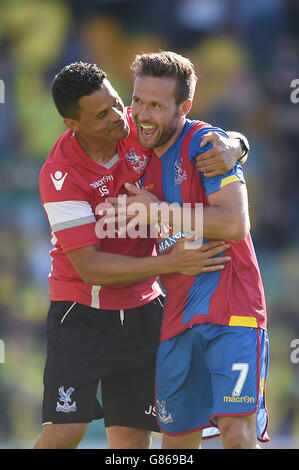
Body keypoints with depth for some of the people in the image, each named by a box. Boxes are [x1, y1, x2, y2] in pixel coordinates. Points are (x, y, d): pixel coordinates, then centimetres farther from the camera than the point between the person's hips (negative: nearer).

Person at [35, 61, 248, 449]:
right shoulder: (61, 174, -20)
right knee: (65, 431, -15)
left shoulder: (140, 130, -6)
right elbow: (90, 267, -22)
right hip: (82, 311, -4)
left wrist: (231, 149, -22)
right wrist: (171, 263, -27)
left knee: (132, 436, 1)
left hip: (142, 310, 4)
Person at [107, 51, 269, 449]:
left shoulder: (205, 142, -9)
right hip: (177, 318, 7)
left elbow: (234, 225, -23)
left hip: (231, 310, -7)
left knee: (237, 432, -19)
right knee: (176, 439, 8)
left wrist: (158, 212, -15)